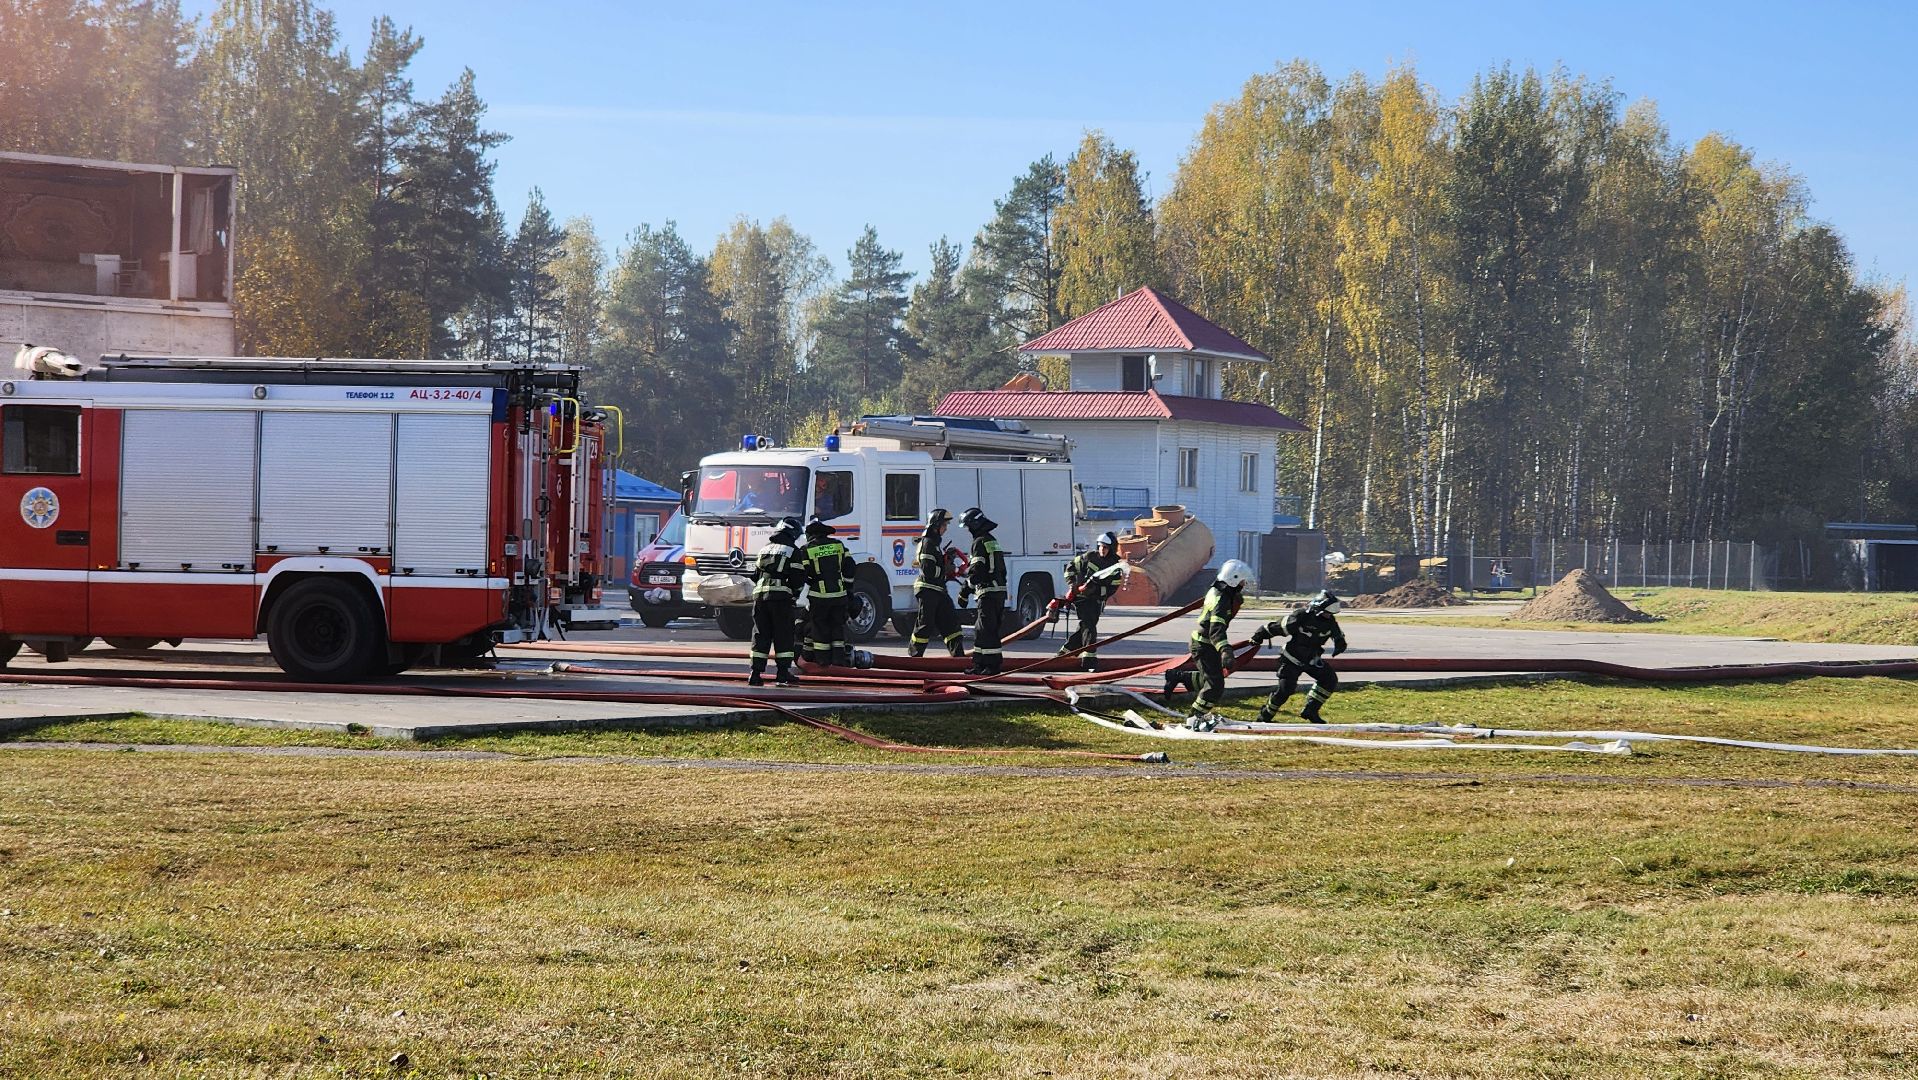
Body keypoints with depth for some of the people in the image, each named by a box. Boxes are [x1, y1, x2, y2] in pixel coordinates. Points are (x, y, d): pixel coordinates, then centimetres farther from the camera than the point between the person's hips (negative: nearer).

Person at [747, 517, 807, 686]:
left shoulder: (764, 549, 17)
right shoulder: (792, 551, 0)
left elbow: (755, 575, 20)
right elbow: (799, 577, -3)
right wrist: (794, 594, 14)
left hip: (759, 595, 5)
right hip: (780, 595, -5)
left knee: (760, 634, 8)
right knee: (783, 636, 1)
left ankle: (756, 674, 4)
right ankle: (784, 674, -2)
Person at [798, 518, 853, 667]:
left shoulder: (807, 550, -4)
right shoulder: (838, 545, 6)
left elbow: (803, 575, -5)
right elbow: (849, 567, 8)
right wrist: (848, 586, 20)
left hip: (819, 594, -3)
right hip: (839, 593, 3)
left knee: (820, 626, 7)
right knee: (837, 625, 11)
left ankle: (822, 659, 7)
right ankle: (838, 656, 7)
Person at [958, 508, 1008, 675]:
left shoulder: (980, 543, -11)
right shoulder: (993, 541, 20)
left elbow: (977, 571, -18)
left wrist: (965, 591, -13)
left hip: (988, 592, -10)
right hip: (1000, 590, 10)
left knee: (987, 629, -9)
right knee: (980, 629, 15)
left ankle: (994, 665, -11)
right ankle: (979, 664, 19)